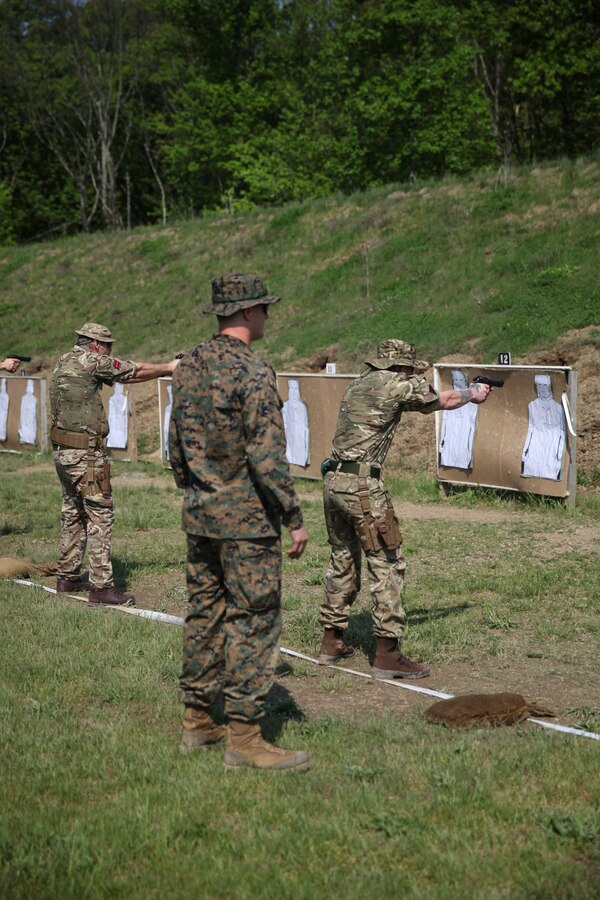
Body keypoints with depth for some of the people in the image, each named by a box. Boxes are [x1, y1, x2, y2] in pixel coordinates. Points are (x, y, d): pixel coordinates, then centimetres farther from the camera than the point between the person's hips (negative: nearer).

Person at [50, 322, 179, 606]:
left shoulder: (63, 362, 16)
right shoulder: (90, 361, -12)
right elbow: (135, 371, -5)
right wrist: (168, 368, 10)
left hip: (63, 452, 10)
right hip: (85, 454, -10)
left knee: (72, 513, 18)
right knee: (100, 516, -7)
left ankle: (67, 578, 25)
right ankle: (101, 588, -9)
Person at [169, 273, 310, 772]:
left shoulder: (190, 365, 7)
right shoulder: (253, 373, -17)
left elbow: (177, 444, 14)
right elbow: (267, 457, -21)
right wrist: (295, 518, -14)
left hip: (199, 516, 8)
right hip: (246, 519, -8)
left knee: (204, 614, 14)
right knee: (254, 621, -2)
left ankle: (198, 721, 22)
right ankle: (244, 738, 1)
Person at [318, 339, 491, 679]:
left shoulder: (358, 384, 17)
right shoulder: (397, 384, -5)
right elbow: (445, 401, 11)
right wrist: (473, 393, 29)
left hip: (334, 482, 9)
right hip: (363, 487, -9)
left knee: (343, 562, 18)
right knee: (388, 566, -3)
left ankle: (332, 642, 25)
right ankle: (387, 654, -4)